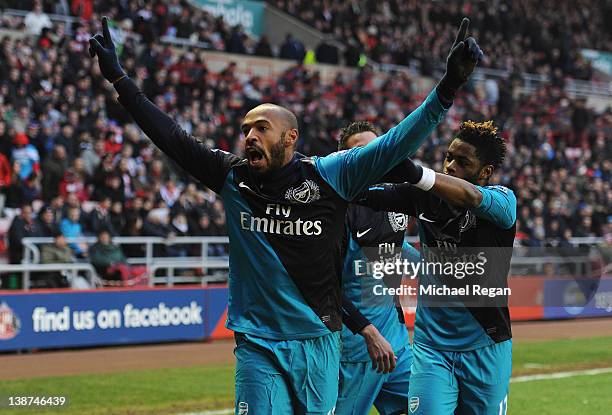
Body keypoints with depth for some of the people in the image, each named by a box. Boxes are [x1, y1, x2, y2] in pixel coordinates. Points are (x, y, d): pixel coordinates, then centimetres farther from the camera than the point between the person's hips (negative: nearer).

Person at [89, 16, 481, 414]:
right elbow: (172, 136, 5)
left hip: (318, 340, -1)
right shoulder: (232, 176, 4)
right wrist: (119, 78, 1)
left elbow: (398, 143, -8)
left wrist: (447, 88, -18)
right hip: (257, 346, 1)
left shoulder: (329, 175, -3)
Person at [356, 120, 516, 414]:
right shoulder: (425, 195, 0)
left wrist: (415, 173, -47)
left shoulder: (503, 200, -9)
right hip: (431, 347, 1)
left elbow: (471, 196, -31)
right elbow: (366, 194, -9)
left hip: (486, 349, -1)